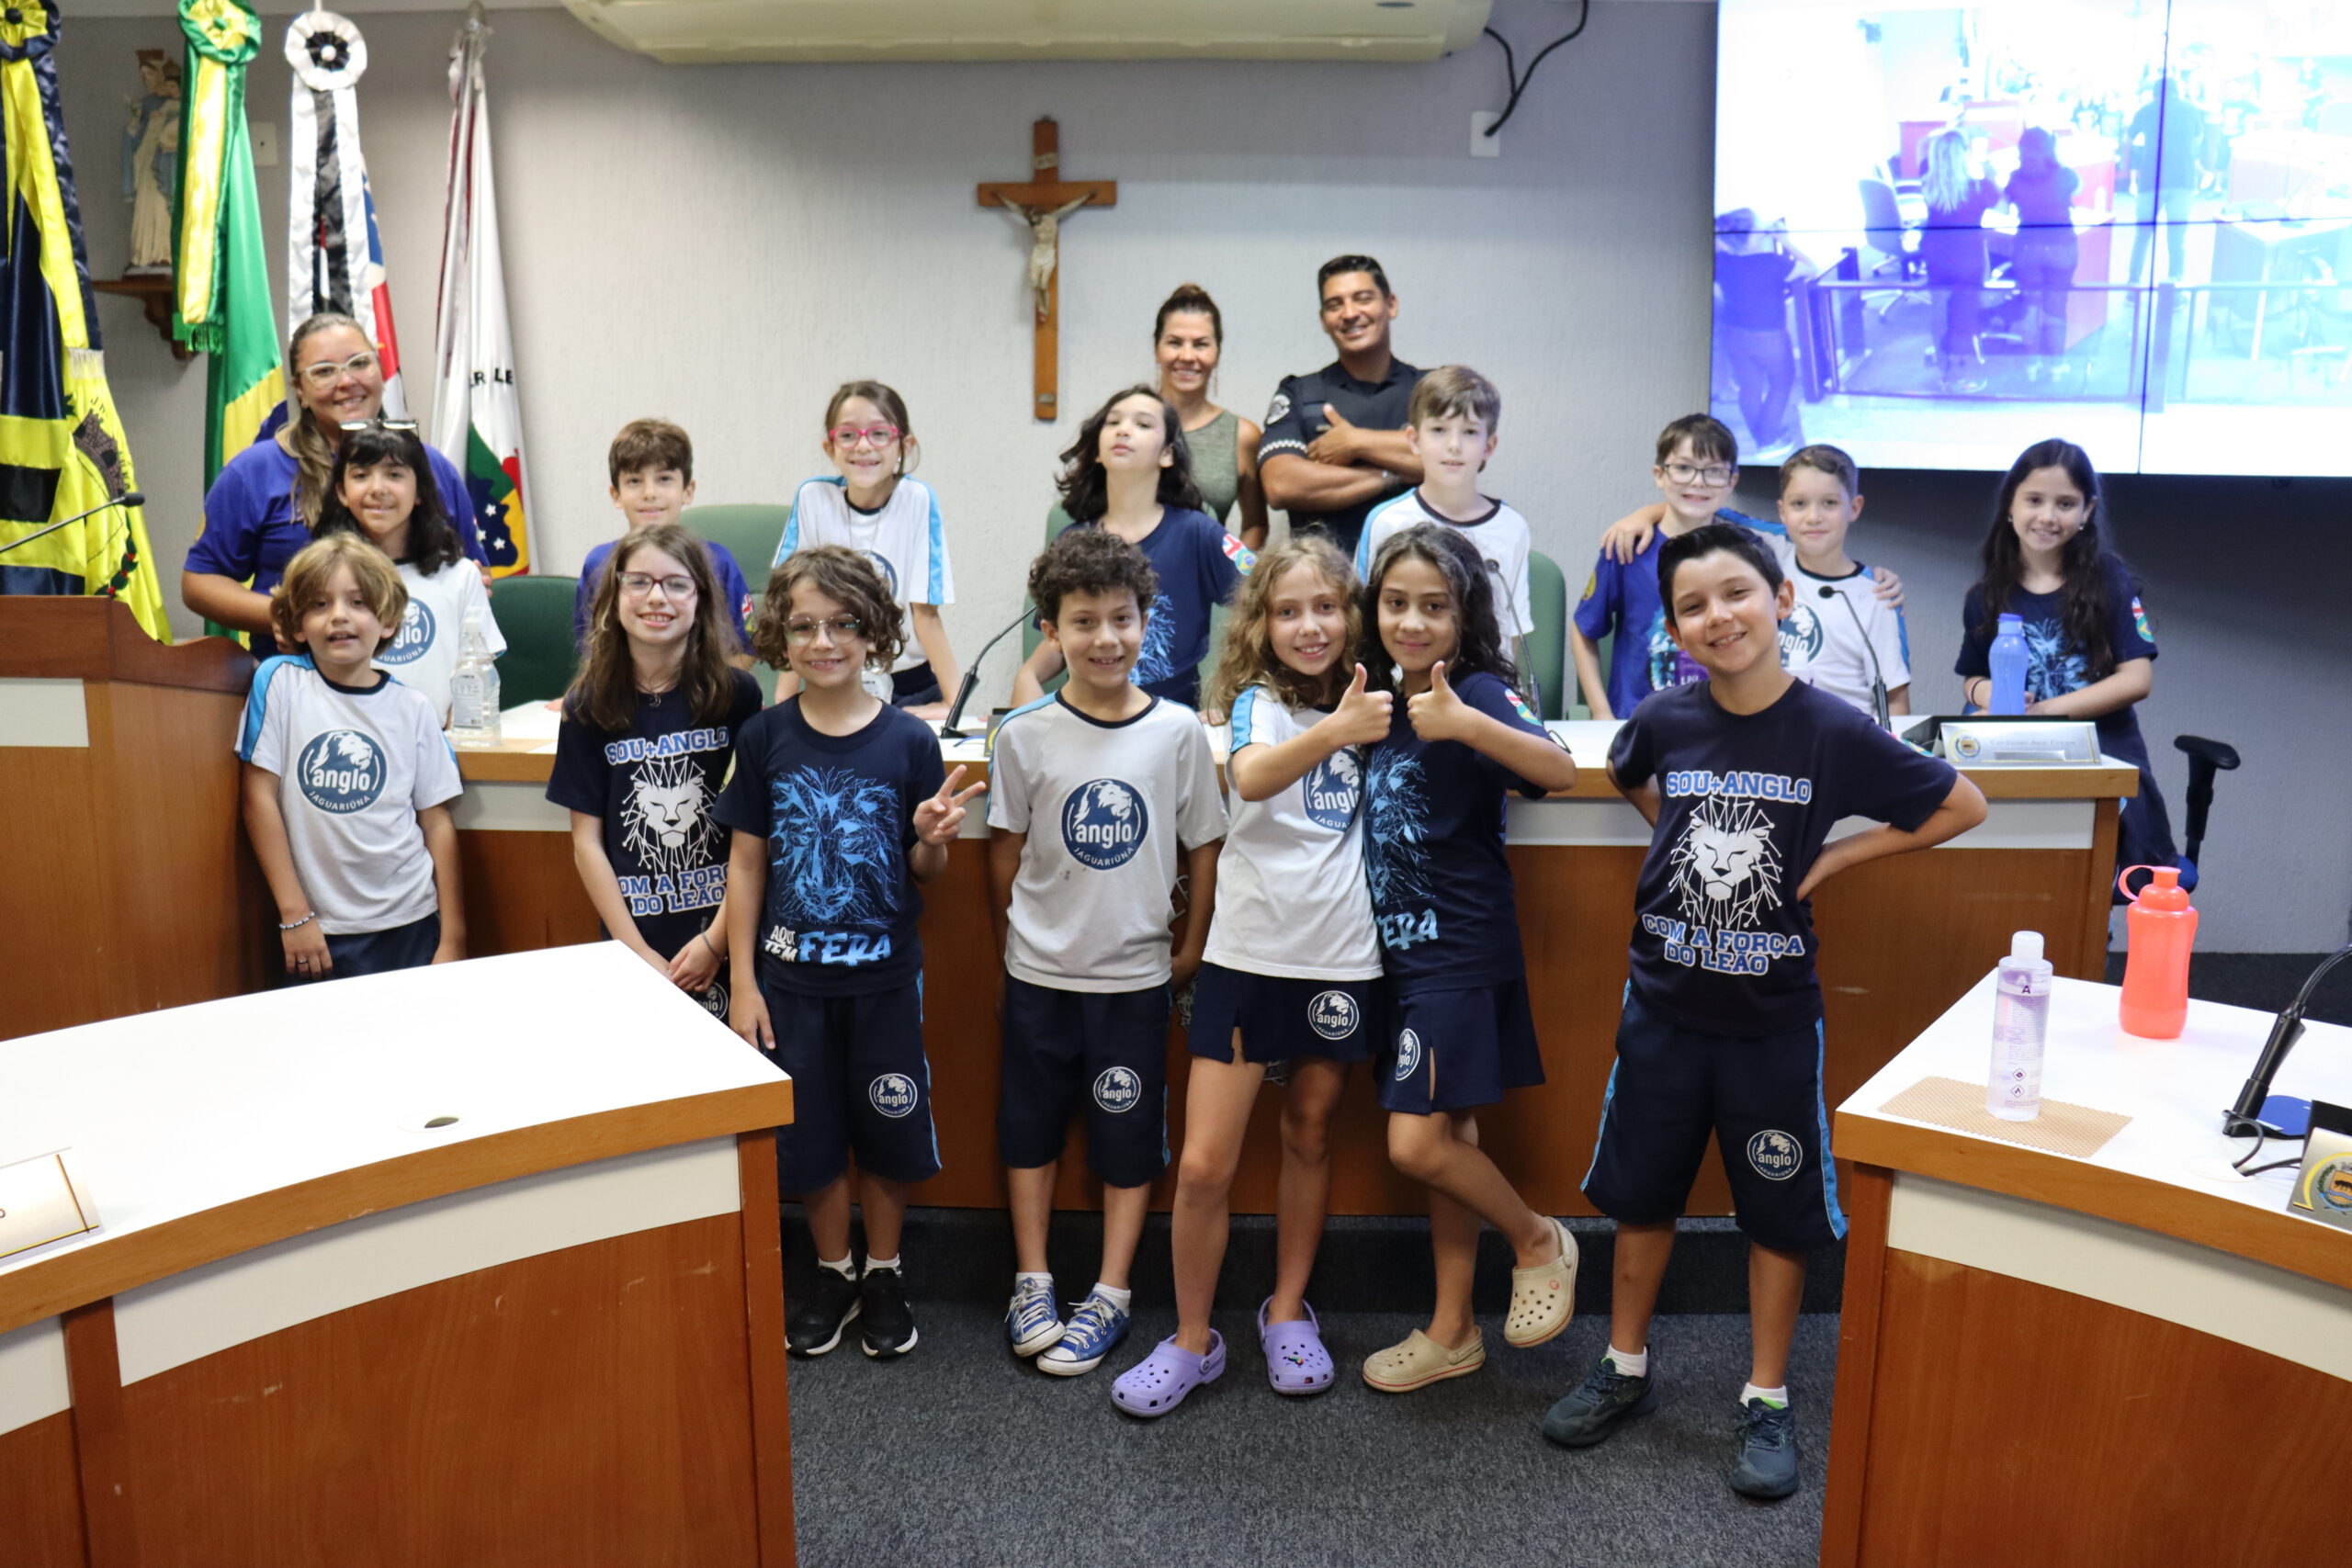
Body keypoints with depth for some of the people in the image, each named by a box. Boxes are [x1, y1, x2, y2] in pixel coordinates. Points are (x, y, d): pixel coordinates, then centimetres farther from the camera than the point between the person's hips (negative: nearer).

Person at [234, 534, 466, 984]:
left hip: (409, 927, 1)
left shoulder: (412, 708, 2)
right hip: (317, 931, -1)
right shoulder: (279, 682, -2)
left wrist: (453, 938, 0)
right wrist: (294, 915, -6)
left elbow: (437, 822, 4)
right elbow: (260, 796, -2)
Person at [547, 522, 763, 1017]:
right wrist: (639, 952, -5)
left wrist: (717, 939, -9)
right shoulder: (589, 707, 1)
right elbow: (587, 842, 1)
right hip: (632, 942, 1)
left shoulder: (736, 695, -3)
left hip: (725, 941, -1)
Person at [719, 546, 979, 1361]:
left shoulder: (908, 740, -7)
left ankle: (883, 1273, 32)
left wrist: (932, 840, -23)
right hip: (791, 974, 1)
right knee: (809, 1135, 11)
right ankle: (833, 1273, 33)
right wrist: (742, 981, -1)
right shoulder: (764, 737, -4)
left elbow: (925, 872, 0)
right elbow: (746, 862, 1)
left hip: (884, 975, -1)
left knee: (887, 1135, 11)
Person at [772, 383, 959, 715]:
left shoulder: (917, 500, -10)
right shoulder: (812, 498, -6)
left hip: (911, 685, -1)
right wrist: (784, 700, -11)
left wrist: (956, 702, -17)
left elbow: (925, 613, -9)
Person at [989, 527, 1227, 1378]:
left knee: (1128, 1133, 9)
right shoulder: (1025, 734, -7)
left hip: (1134, 973, 0)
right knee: (1030, 1124, 12)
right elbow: (1007, 848, 2)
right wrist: (1012, 943, 6)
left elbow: (1202, 846, 1)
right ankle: (1031, 1285, 28)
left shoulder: (1177, 730, -6)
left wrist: (1193, 949, 3)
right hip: (1039, 972, 1)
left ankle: (1111, 1296, 23)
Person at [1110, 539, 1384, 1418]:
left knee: (1309, 1136, 16)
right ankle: (1192, 1341, 14)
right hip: (1248, 956, -3)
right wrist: (1335, 731, -43)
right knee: (1204, 1164, -4)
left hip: (1340, 960, 3)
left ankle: (1287, 1311, 34)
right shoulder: (1258, 700, -5)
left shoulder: (1369, 702, 5)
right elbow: (1249, 778, -27)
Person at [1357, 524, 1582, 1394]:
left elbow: (1558, 769, -32)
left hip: (1462, 954, -7)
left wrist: (1465, 723, -45)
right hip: (1404, 952, 7)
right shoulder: (1385, 701, 8)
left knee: (1418, 1144, -10)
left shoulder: (1474, 692, -13)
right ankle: (1452, 1332, 24)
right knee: (1446, 1141, 14)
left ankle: (1539, 1241, 17)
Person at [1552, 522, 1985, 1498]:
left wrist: (1834, 858, -8)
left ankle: (1767, 1402, 28)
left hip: (1772, 1015, -2)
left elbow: (1962, 806, -3)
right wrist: (1682, 842, 3)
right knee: (1640, 1192, 15)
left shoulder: (1832, 732, -14)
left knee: (1778, 1210, 11)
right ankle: (1626, 1369, 34)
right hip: (1663, 1003, 2)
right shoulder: (1665, 721, -7)